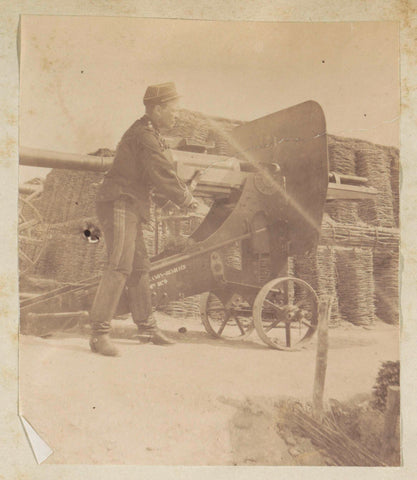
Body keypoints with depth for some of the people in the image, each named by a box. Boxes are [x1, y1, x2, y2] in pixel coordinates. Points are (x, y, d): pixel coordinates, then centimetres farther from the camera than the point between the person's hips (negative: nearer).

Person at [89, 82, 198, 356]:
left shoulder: (151, 134, 19)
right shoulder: (144, 136, -15)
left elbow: (161, 173, 25)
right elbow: (163, 177, -17)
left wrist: (183, 191, 12)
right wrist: (187, 199, -3)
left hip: (130, 207, 11)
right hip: (119, 203, -10)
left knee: (140, 266, 13)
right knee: (120, 266, -17)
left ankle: (146, 325, 24)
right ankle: (99, 332, -14)